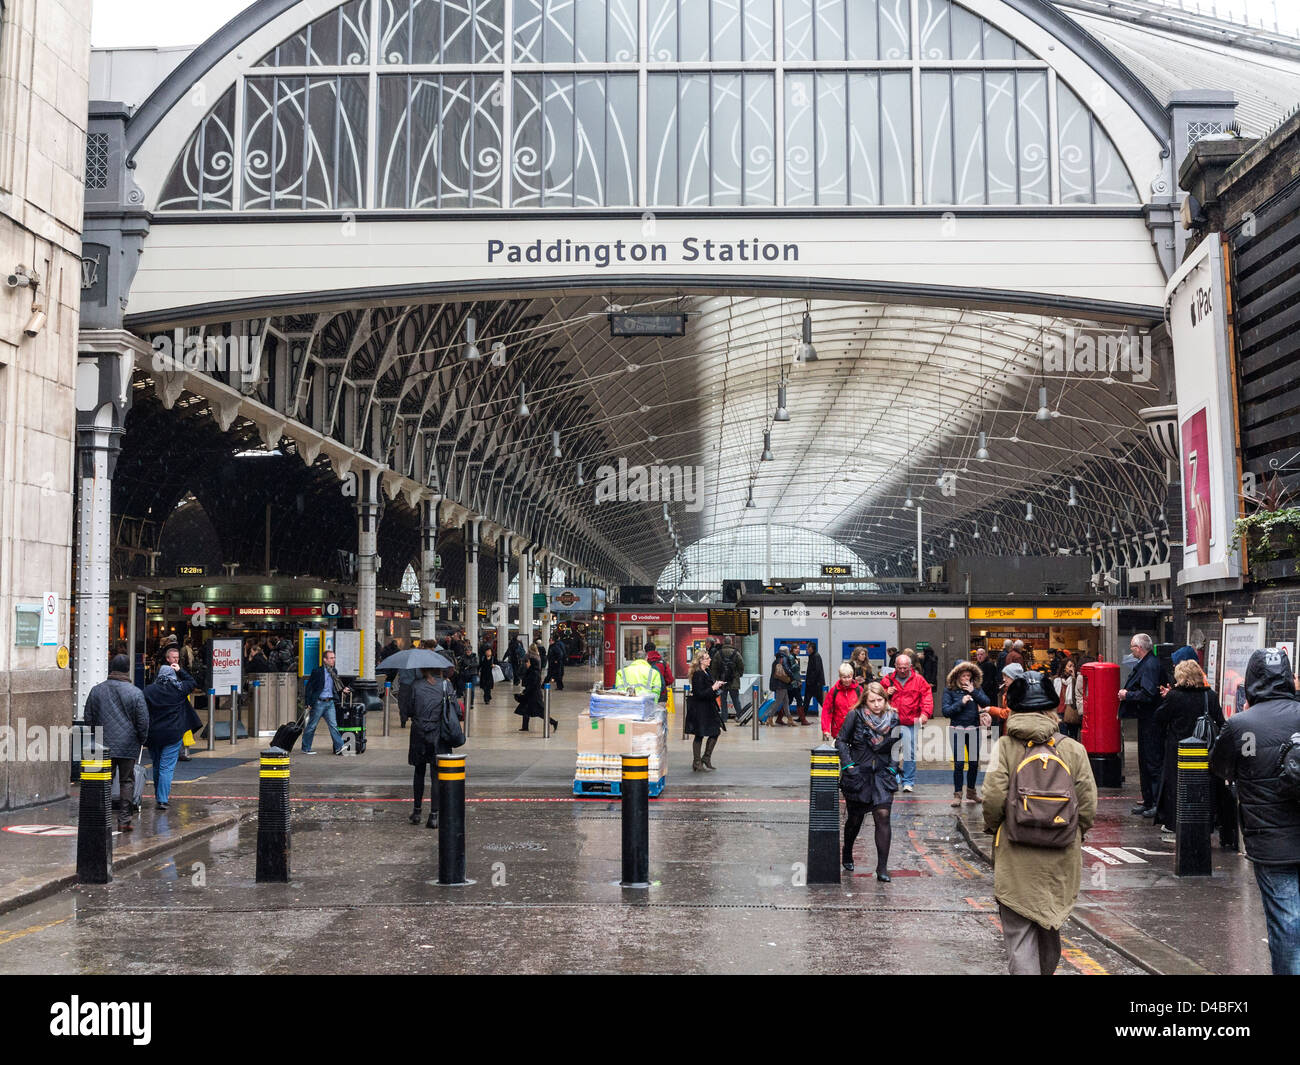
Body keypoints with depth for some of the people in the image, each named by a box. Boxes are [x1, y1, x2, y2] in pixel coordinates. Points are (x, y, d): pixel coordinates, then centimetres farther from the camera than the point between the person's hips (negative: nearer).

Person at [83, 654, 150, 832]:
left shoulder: (96, 690, 2)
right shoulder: (135, 692, -8)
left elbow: (88, 717, 9)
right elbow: (143, 721, -6)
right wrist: (141, 740, 9)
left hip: (103, 744, 2)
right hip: (128, 745, -2)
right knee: (126, 781, 6)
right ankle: (124, 820, 4)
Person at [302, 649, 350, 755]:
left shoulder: (333, 672, 11)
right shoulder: (317, 671, -9)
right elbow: (309, 687, -8)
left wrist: (342, 690, 3)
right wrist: (309, 703, -11)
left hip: (330, 702, 5)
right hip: (319, 702, -5)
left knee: (333, 725, -3)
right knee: (311, 726, 4)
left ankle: (339, 747, -8)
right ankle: (306, 749, 14)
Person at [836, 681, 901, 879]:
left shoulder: (893, 718, 0)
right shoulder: (856, 716, -7)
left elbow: (895, 747, 14)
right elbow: (841, 740, -1)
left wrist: (893, 769, 4)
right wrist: (848, 764, -10)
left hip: (882, 774, 1)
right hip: (857, 774, -1)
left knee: (883, 817, -11)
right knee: (855, 818, 11)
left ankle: (882, 868, -7)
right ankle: (847, 855, 38)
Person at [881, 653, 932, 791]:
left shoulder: (918, 680, 3)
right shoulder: (888, 680, 8)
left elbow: (927, 697, -3)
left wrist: (925, 713, -17)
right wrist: (886, 693, -7)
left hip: (911, 723, -2)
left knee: (909, 753, -3)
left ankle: (908, 782, 5)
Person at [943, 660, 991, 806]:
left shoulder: (976, 688, 7)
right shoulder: (950, 690, -2)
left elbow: (986, 702, -7)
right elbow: (946, 711, -8)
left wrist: (973, 692, -15)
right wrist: (961, 703, -17)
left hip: (974, 730, 3)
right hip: (957, 730, -3)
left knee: (974, 762, 10)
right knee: (958, 763, -6)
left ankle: (971, 792, 26)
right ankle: (957, 795, 2)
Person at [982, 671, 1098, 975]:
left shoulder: (1005, 746, -9)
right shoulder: (1073, 749, -2)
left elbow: (993, 798, -14)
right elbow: (1088, 804, -2)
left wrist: (992, 827, 6)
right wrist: (1076, 834, 16)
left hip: (1016, 858, -3)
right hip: (1061, 858, 3)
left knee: (1019, 932, 2)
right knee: (1050, 928, 23)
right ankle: (1047, 970, 40)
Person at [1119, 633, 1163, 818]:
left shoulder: (1149, 665, -18)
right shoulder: (1144, 664, 13)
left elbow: (1147, 695, -26)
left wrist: (1127, 695, -13)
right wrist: (1126, 693, 8)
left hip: (1150, 722, -11)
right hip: (1146, 720, 11)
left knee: (1153, 763, -5)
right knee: (1145, 762, 16)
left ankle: (1158, 804, -1)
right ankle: (1148, 801, 24)